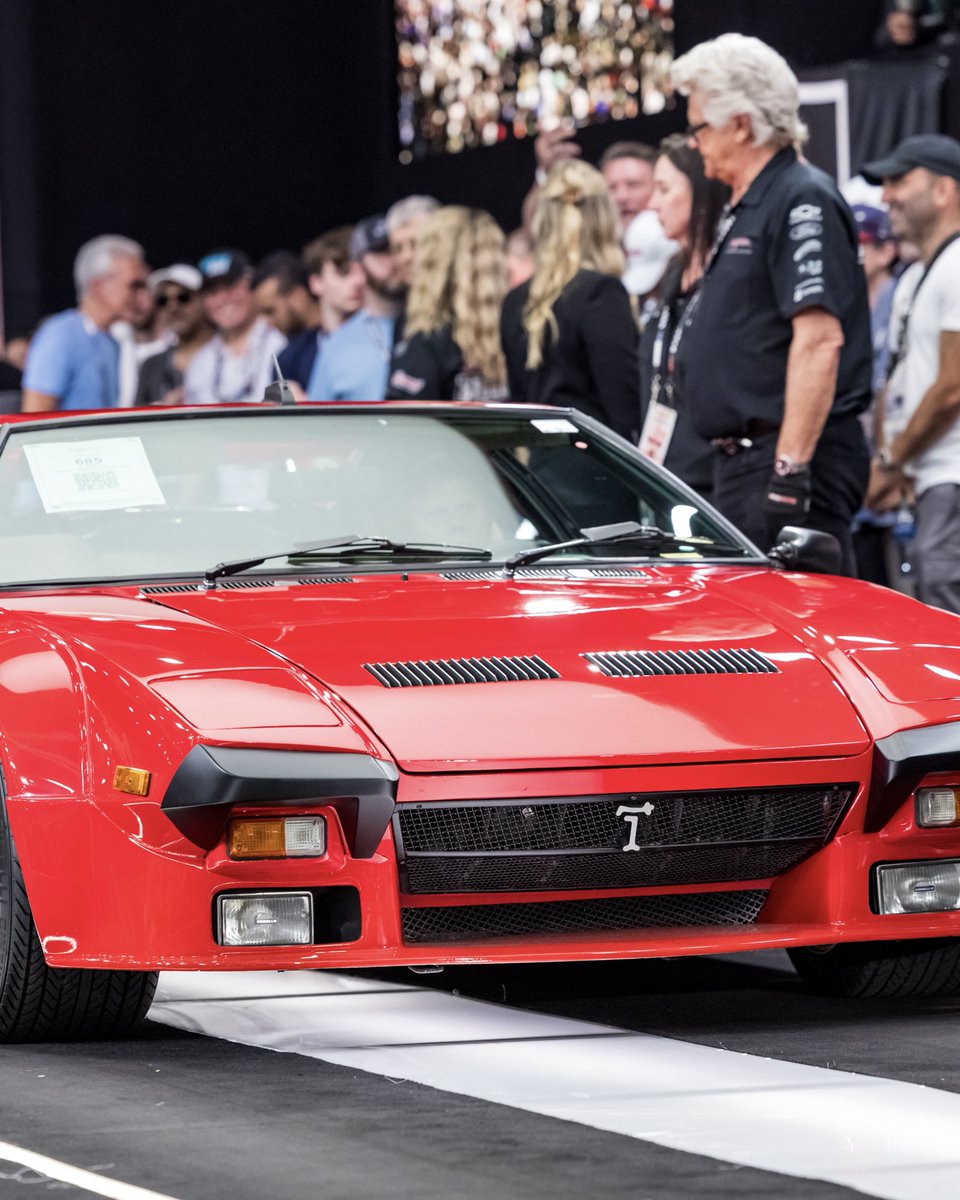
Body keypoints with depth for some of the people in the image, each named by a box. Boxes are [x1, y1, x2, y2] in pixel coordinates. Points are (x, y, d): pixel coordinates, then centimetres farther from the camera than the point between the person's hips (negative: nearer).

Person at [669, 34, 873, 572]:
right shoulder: (747, 209, 20)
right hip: (744, 464, 11)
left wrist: (791, 468, -25)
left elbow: (820, 339, -21)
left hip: (787, 455, -11)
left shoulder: (803, 201, -12)